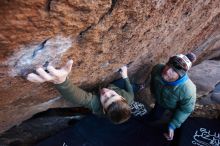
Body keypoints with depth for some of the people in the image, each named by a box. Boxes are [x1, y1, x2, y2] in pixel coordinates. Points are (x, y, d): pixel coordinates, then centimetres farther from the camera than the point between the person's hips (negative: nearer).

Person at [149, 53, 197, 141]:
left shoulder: (188, 90, -47)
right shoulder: (157, 69, -37)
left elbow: (186, 110, -25)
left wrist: (173, 125, -26)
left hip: (176, 107, -2)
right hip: (160, 101, 3)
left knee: (177, 124, 27)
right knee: (153, 117, 26)